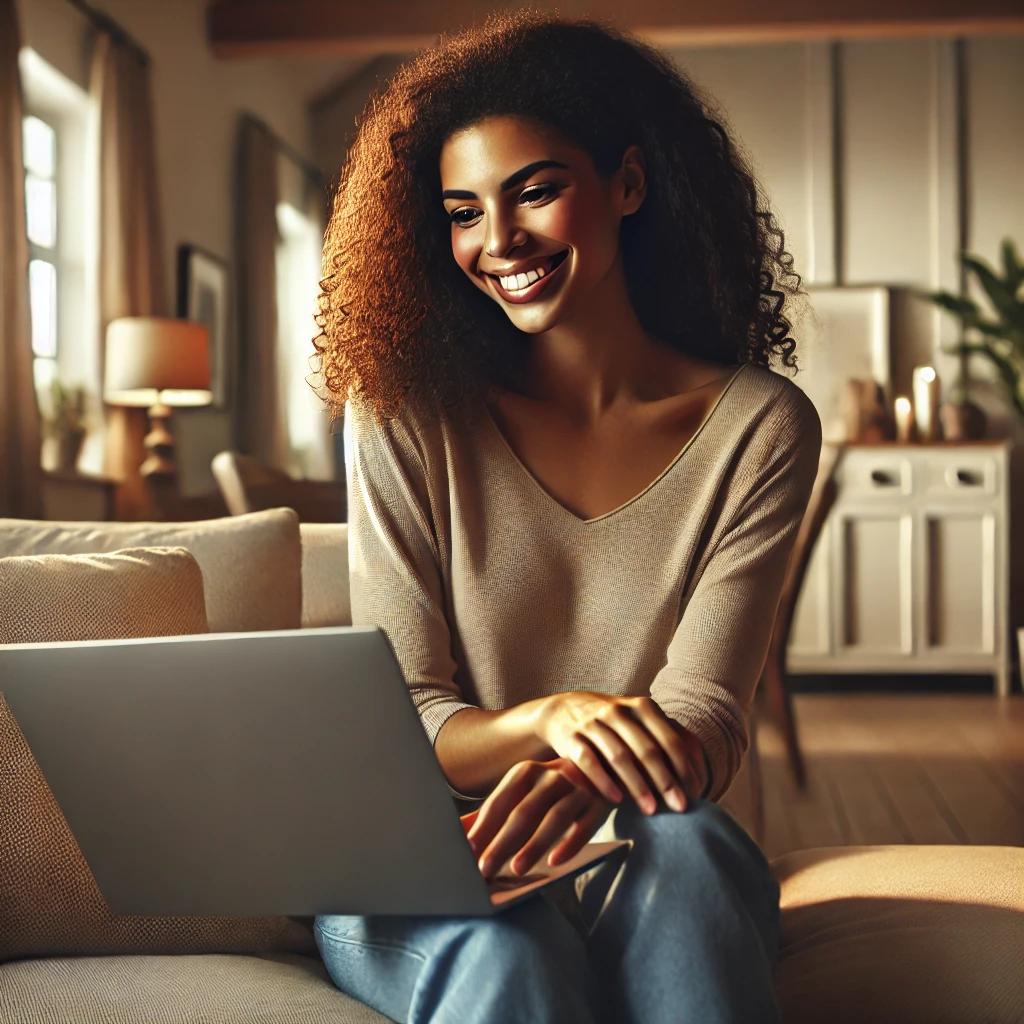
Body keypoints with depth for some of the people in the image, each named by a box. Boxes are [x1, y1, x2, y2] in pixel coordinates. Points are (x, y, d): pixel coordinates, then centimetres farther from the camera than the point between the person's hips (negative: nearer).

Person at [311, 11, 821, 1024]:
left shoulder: (759, 427, -4)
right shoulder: (401, 411, -5)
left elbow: (704, 722, -10)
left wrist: (590, 783, -34)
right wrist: (551, 719, -29)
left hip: (641, 863, 2)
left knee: (686, 847, -33)